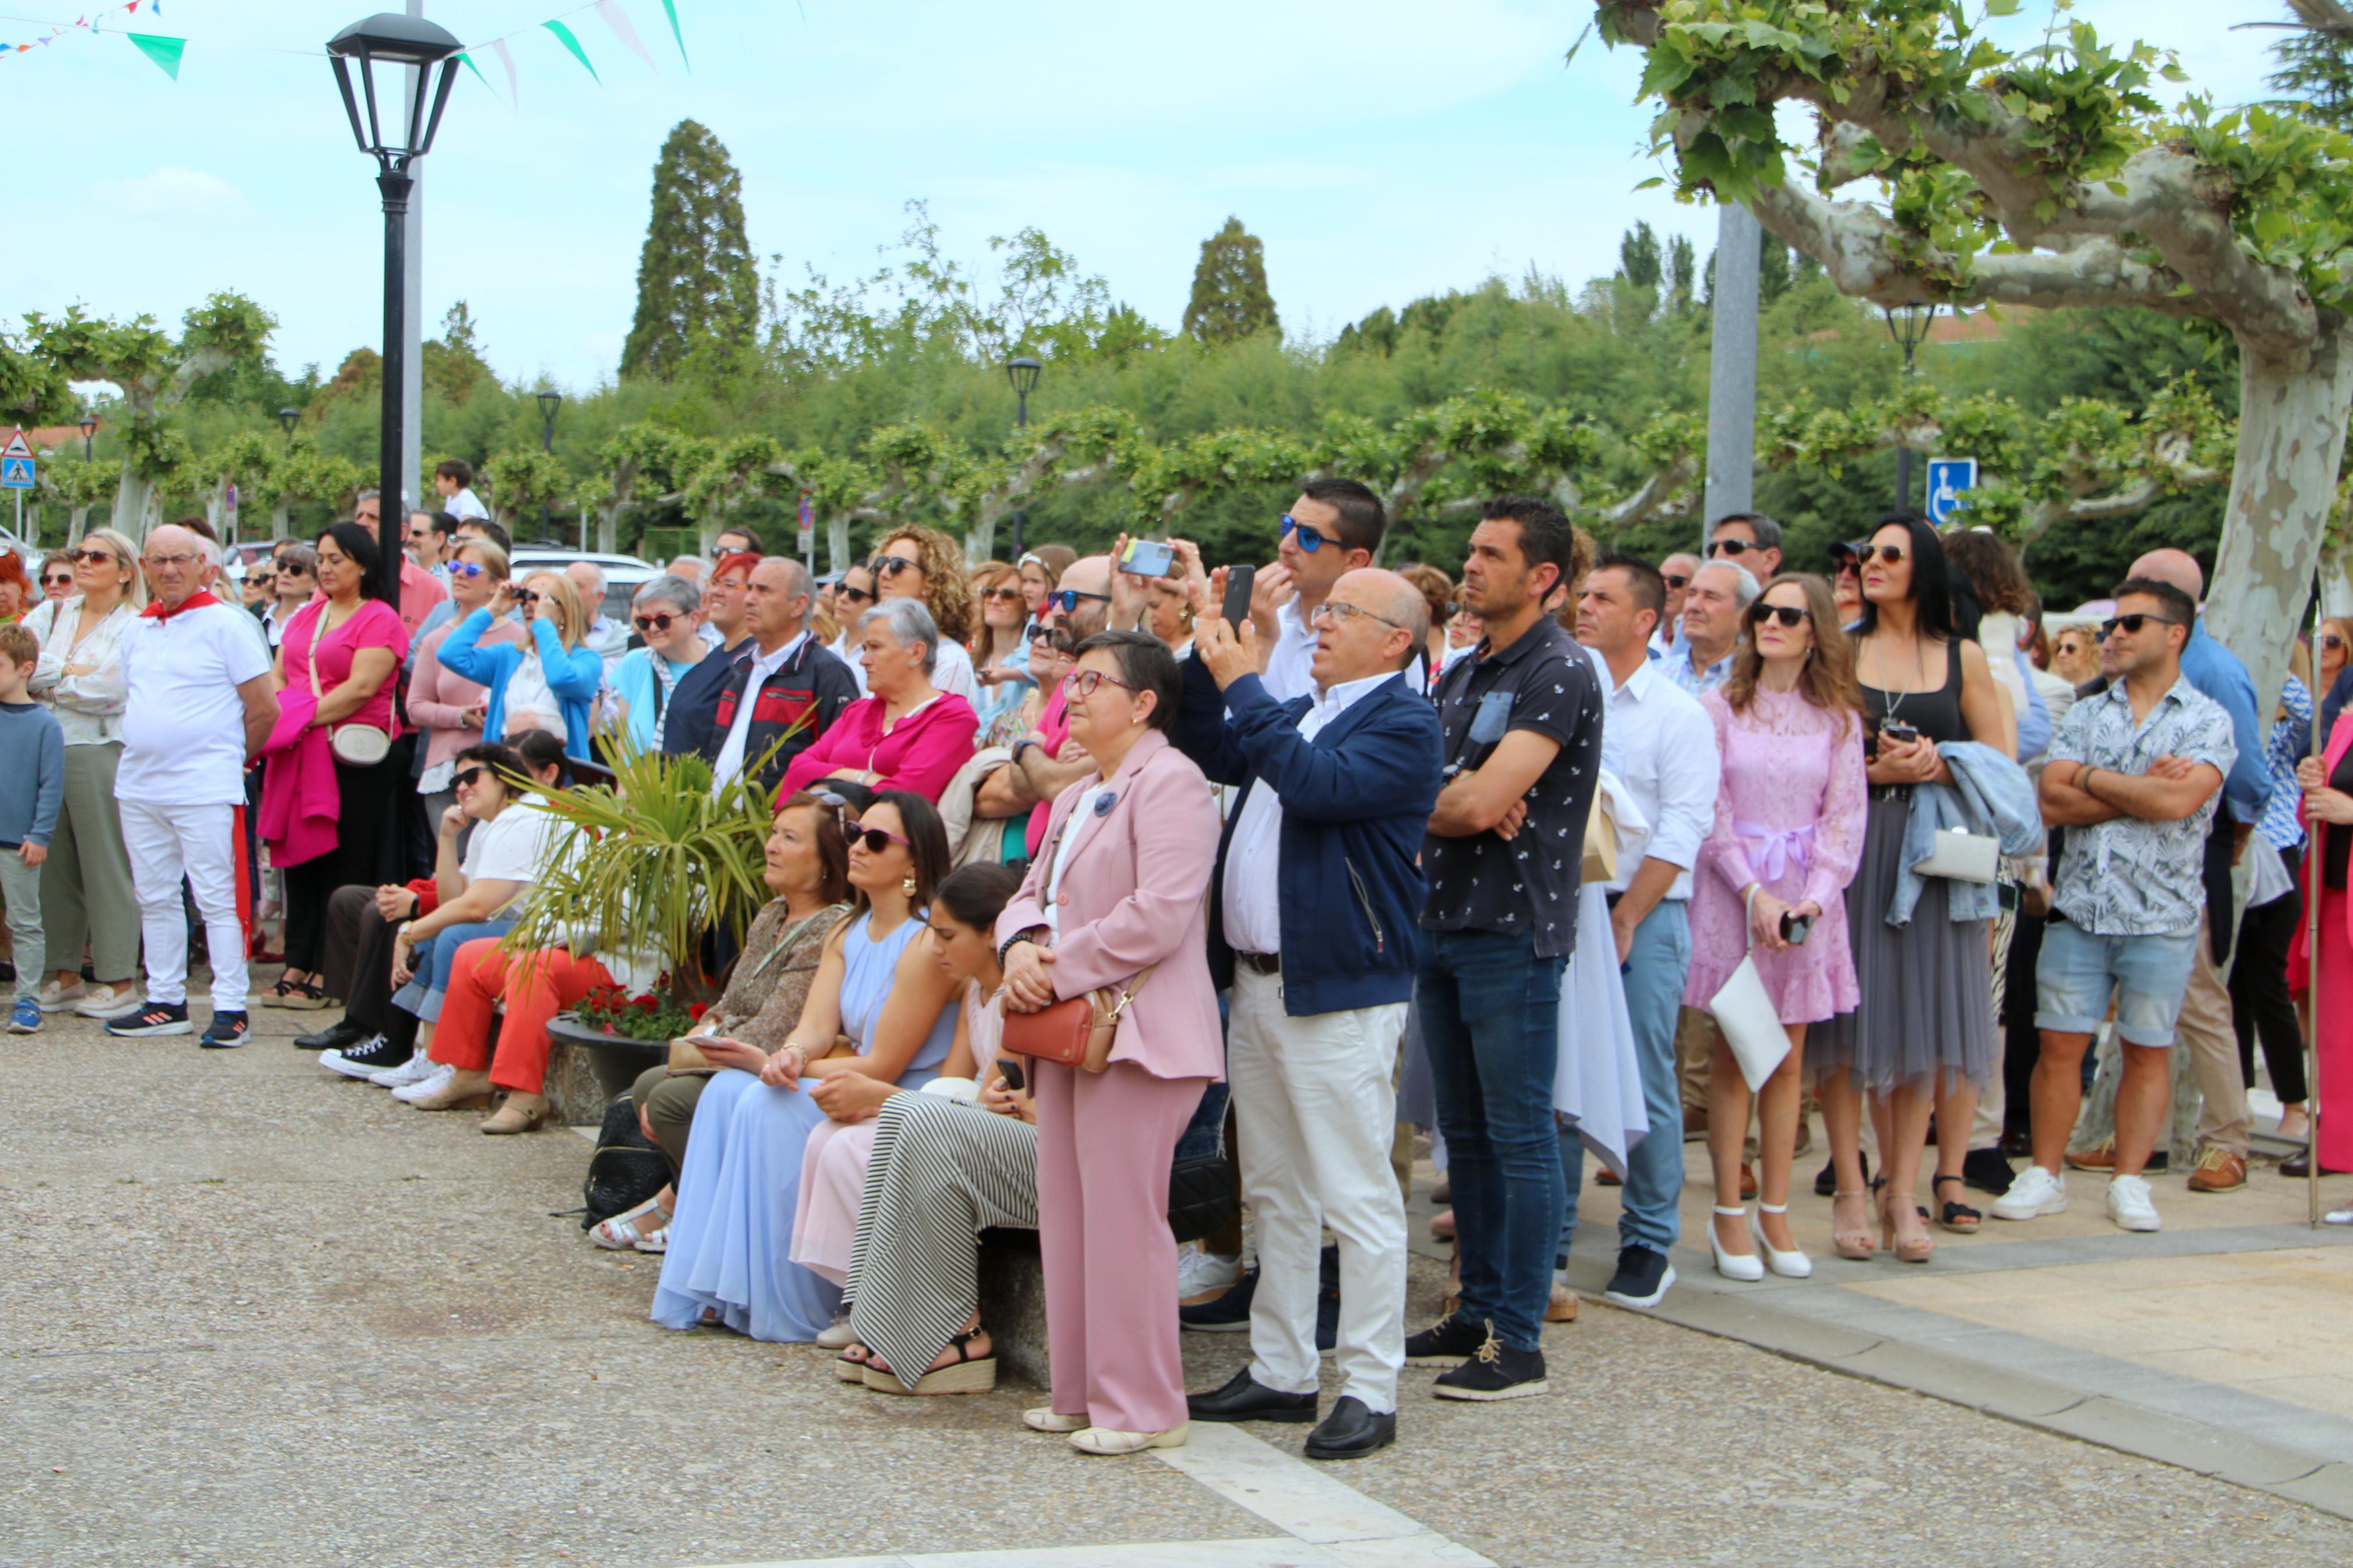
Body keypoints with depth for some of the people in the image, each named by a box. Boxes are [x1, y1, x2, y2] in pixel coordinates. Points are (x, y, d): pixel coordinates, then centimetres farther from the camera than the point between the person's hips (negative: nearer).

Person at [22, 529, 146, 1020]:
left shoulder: (134, 626, -2)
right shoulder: (53, 614, 15)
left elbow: (108, 691, -13)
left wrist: (49, 679, -1)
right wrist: (68, 672, -7)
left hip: (100, 753, -5)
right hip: (48, 751, 6)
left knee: (107, 865, -3)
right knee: (56, 865, 7)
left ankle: (121, 981, 1)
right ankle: (66, 974, 15)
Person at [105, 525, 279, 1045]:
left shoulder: (224, 623, -6)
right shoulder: (137, 629, 13)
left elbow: (264, 709, -6)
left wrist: (229, 757, 2)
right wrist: (145, 752, 13)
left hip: (204, 787, -7)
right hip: (139, 787, 7)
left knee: (217, 898, -5)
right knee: (155, 898, 11)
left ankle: (230, 1007, -3)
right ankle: (165, 1003, 18)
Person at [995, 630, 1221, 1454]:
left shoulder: (1169, 782, -10)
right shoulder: (1075, 797, 22)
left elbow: (1158, 918, -20)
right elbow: (1032, 890, 21)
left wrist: (1059, 972, -14)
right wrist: (1023, 946, -2)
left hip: (1136, 1031, -10)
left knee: (1122, 1221, -8)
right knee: (1066, 1219, 11)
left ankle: (1141, 1408, -1)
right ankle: (1080, 1393, 20)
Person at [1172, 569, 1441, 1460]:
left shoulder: (1403, 726, -11)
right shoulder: (1297, 713, 19)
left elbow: (1317, 785, -25)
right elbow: (1210, 756, 15)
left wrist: (1242, 683, -19)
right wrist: (1207, 656, 5)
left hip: (1340, 994, -9)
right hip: (1258, 984, 9)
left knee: (1357, 1197, -5)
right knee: (1276, 1194, 15)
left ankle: (1370, 1393, 1)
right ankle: (1280, 1372, 24)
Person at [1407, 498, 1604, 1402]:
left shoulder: (1560, 673, -12)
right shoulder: (1461, 675, 16)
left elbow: (1481, 802, -21)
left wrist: (1434, 802, 0)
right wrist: (1461, 800, -12)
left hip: (1513, 929, -9)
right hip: (1443, 920, 9)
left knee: (1519, 1135, -4)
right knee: (1465, 1131, 14)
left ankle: (1517, 1341, 1)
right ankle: (1479, 1311, 23)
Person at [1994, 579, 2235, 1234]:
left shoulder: (2207, 720, 0)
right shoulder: (2086, 716, 12)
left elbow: (2179, 801, -17)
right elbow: (2053, 803, -2)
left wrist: (2093, 778, -7)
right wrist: (2142, 789, -10)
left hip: (2161, 915, -3)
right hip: (2079, 905, 3)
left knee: (2145, 1052, 5)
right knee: (2059, 1045, 2)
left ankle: (2129, 1182, 14)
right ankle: (2045, 1176, 12)